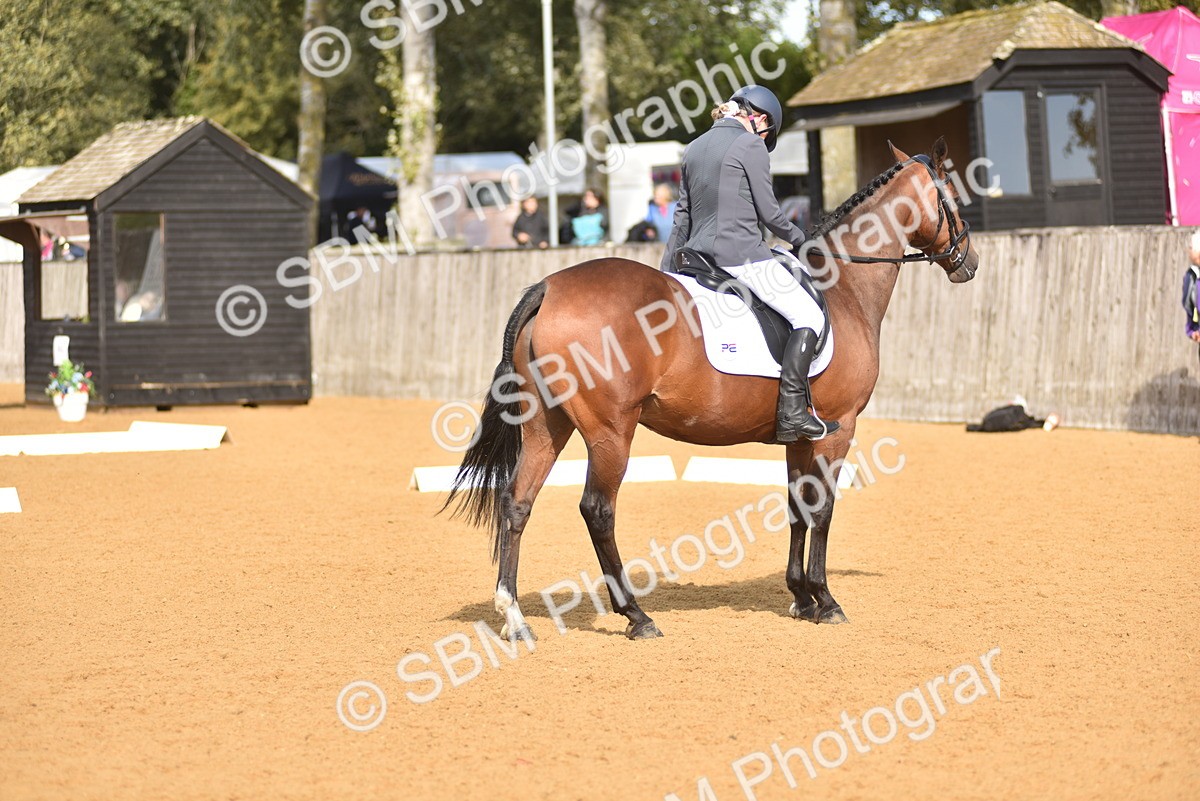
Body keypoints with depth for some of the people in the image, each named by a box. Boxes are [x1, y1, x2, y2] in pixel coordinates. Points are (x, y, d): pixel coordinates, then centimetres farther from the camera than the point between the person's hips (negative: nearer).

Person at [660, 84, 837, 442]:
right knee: (808, 315, -4)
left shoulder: (694, 149, 15)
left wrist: (666, 271, 24)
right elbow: (768, 212, -7)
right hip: (741, 254, -8)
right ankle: (792, 413, -15)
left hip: (698, 253, 8)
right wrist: (797, 237, 12)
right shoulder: (750, 146, -6)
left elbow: (682, 217, 19)